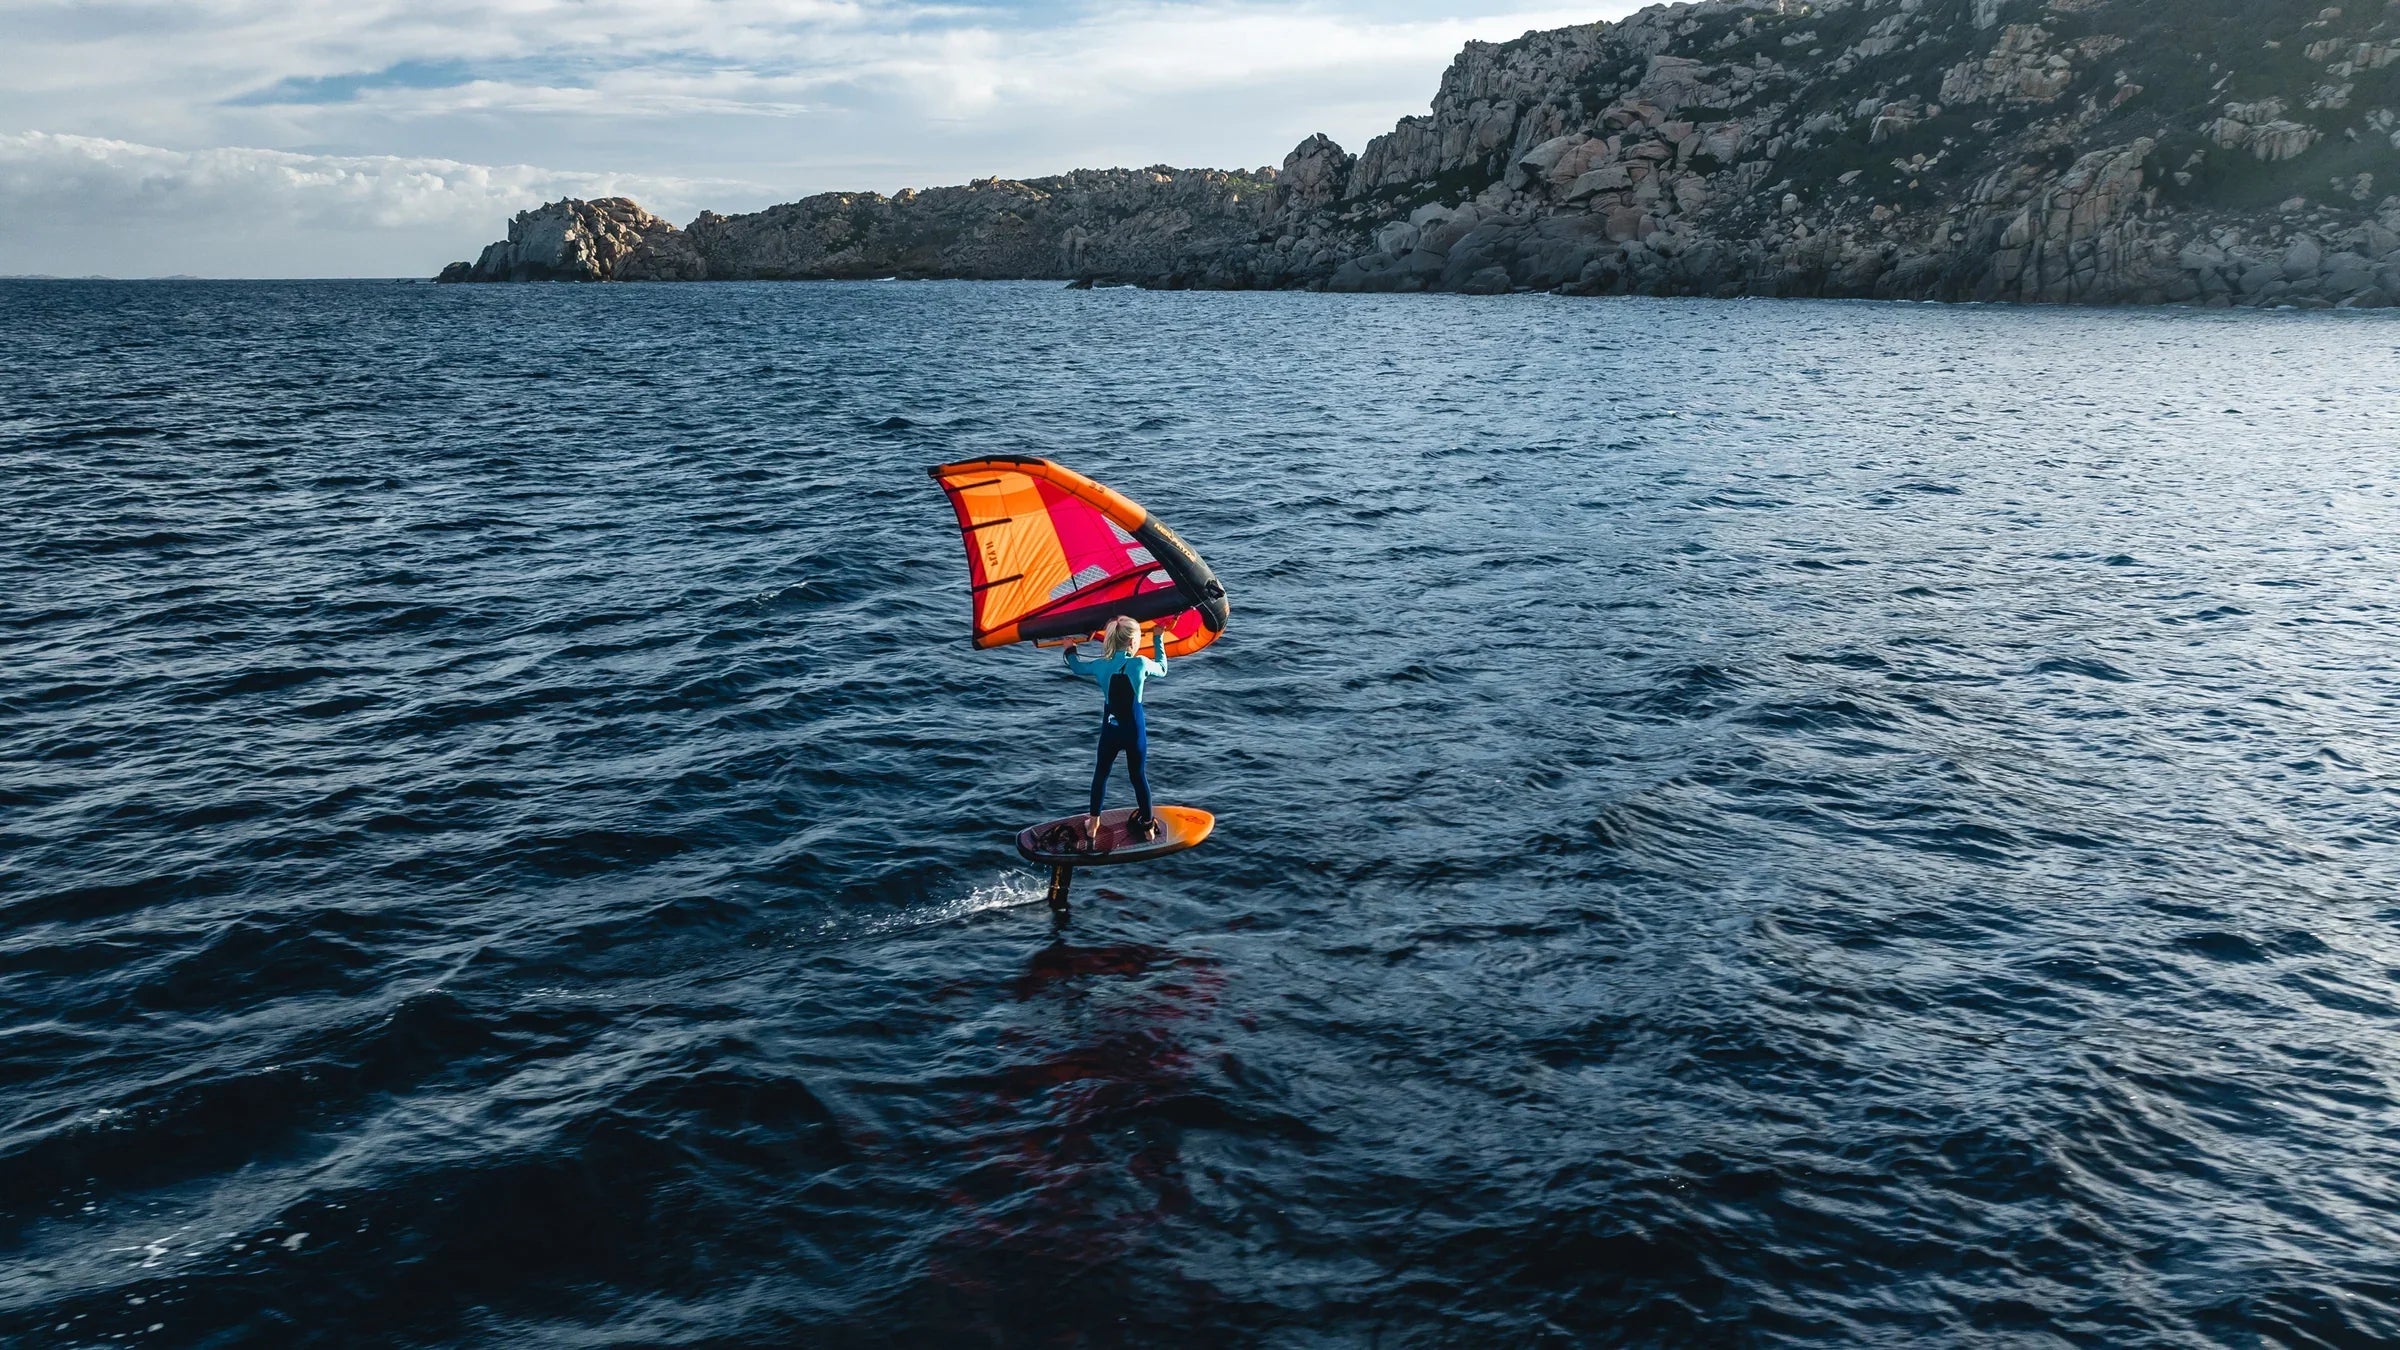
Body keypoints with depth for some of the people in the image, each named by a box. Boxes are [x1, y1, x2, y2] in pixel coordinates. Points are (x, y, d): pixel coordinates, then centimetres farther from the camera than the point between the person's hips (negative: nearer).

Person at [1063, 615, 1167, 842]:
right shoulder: (1141, 663, -15)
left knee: (1101, 773, 21)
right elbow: (1162, 670, 6)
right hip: (1135, 731, -2)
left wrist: (1070, 650, 36)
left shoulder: (1101, 665, -6)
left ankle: (1094, 823, 29)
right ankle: (1147, 826, 24)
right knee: (1138, 776, 13)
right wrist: (1158, 640, 16)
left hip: (1110, 730, 2)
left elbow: (1077, 667, 15)